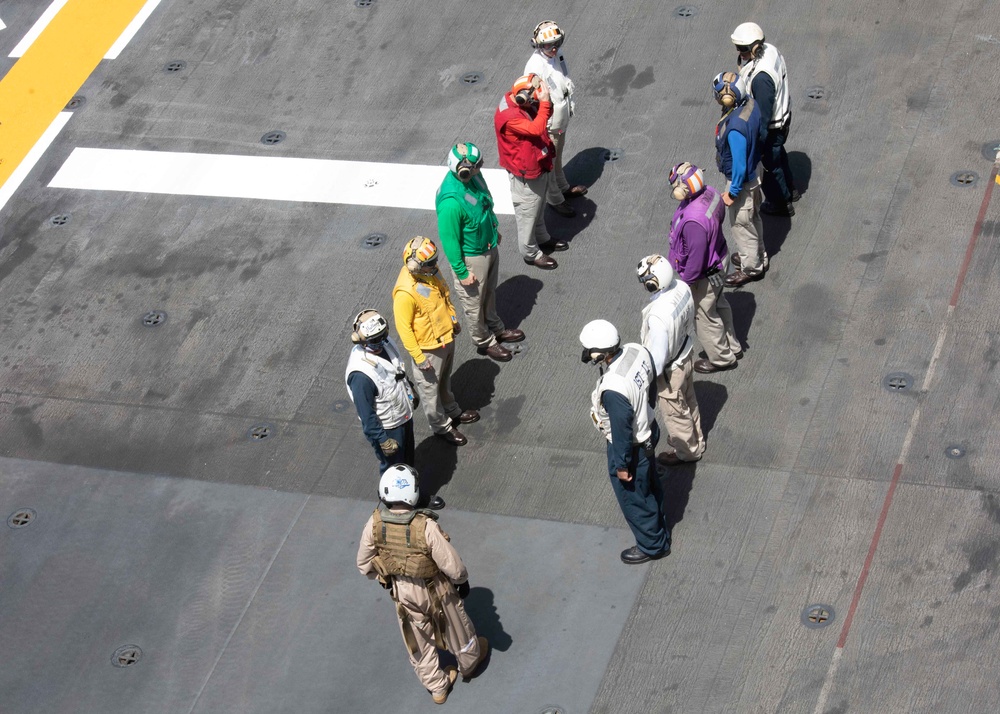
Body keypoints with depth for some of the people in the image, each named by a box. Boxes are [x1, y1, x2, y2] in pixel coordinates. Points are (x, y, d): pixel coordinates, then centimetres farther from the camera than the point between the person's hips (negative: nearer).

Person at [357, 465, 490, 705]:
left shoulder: (375, 524, -24)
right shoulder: (426, 527, -36)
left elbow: (364, 564, -8)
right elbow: (453, 567, -27)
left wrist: (382, 579, 12)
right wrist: (462, 580, -4)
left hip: (402, 592, 3)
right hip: (434, 590, -3)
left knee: (418, 641, 26)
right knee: (455, 628, 28)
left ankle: (437, 688, 46)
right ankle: (469, 663, 57)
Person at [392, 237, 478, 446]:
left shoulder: (431, 271, -11)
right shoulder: (405, 293, -35)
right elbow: (403, 327, -26)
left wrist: (453, 319, 19)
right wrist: (418, 357, -21)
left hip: (446, 337, 7)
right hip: (428, 348, -7)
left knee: (445, 380, 30)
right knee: (430, 388, 16)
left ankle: (452, 411, 52)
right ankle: (442, 427, 35)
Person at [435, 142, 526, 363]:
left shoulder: (472, 176, -14)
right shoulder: (451, 202, -39)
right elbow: (449, 240, -26)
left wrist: (494, 230, 21)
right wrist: (462, 272, -17)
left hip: (489, 247, 8)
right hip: (471, 257, -8)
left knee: (490, 293, 30)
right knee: (474, 303, 18)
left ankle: (496, 328, 53)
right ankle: (485, 342, 40)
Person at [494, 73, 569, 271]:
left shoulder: (522, 103, -6)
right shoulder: (508, 116, -34)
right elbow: (536, 129, -43)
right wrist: (544, 102, -42)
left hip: (540, 166, 9)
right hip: (526, 174, -9)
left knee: (538, 208, 29)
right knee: (527, 213, 11)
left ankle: (542, 238, 49)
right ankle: (531, 253, 28)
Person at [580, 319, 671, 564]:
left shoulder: (613, 389, -41)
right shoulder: (637, 351, -19)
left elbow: (622, 431, -29)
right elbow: (651, 379, 2)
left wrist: (622, 465, -13)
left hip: (631, 445, -8)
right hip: (648, 429, 8)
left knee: (633, 497, 20)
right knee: (649, 487, 31)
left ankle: (652, 545, 43)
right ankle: (658, 529, 56)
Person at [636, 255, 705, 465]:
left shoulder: (658, 316, -41)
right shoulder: (682, 287, -19)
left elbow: (657, 357, -29)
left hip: (670, 371, -7)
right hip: (686, 355, 7)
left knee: (674, 412, 21)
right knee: (689, 401, 31)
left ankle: (686, 452, 46)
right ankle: (695, 439, 56)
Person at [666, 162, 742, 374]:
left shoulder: (694, 221, -42)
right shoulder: (710, 193, -16)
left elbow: (696, 259, -32)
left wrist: (686, 281, -15)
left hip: (705, 275, -9)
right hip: (719, 259, 9)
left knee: (704, 316, 17)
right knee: (719, 305, 30)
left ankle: (721, 358, 40)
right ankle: (732, 347, 52)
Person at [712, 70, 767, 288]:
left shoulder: (735, 128, -40)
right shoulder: (750, 103, -15)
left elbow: (739, 165, -30)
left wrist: (732, 192, -16)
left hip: (742, 180, -8)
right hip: (754, 173, 8)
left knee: (741, 225, 15)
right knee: (753, 219, 29)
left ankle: (751, 268, 36)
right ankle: (759, 257, 49)